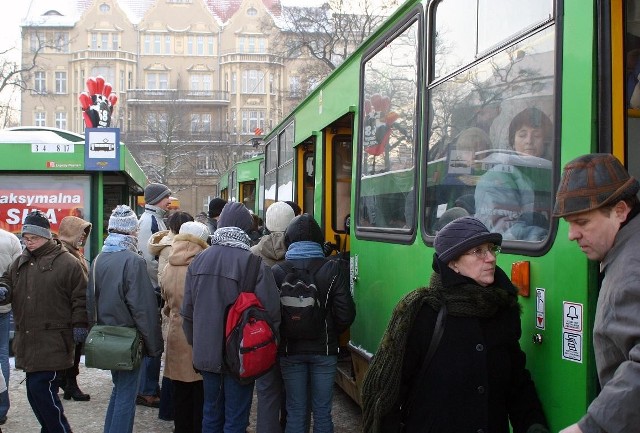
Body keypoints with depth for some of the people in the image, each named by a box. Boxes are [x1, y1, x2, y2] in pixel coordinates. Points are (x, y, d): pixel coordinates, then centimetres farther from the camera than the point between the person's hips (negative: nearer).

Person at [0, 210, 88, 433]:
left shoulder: (67, 263, -8)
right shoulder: (20, 262, 12)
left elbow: (80, 297, -7)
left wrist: (79, 325, -10)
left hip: (52, 340, -7)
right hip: (27, 338, 7)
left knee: (41, 388, -12)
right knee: (35, 390, 14)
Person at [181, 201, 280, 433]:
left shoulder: (198, 261, -1)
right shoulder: (254, 263, -18)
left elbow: (187, 310, 6)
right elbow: (270, 313, -17)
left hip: (206, 353, 5)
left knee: (211, 414, 19)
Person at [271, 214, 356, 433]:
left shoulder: (277, 271, -7)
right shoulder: (333, 269, -6)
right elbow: (346, 314, -9)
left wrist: (281, 337, 8)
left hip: (290, 350, 0)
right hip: (324, 350, 0)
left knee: (295, 412, 9)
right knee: (322, 411, 9)